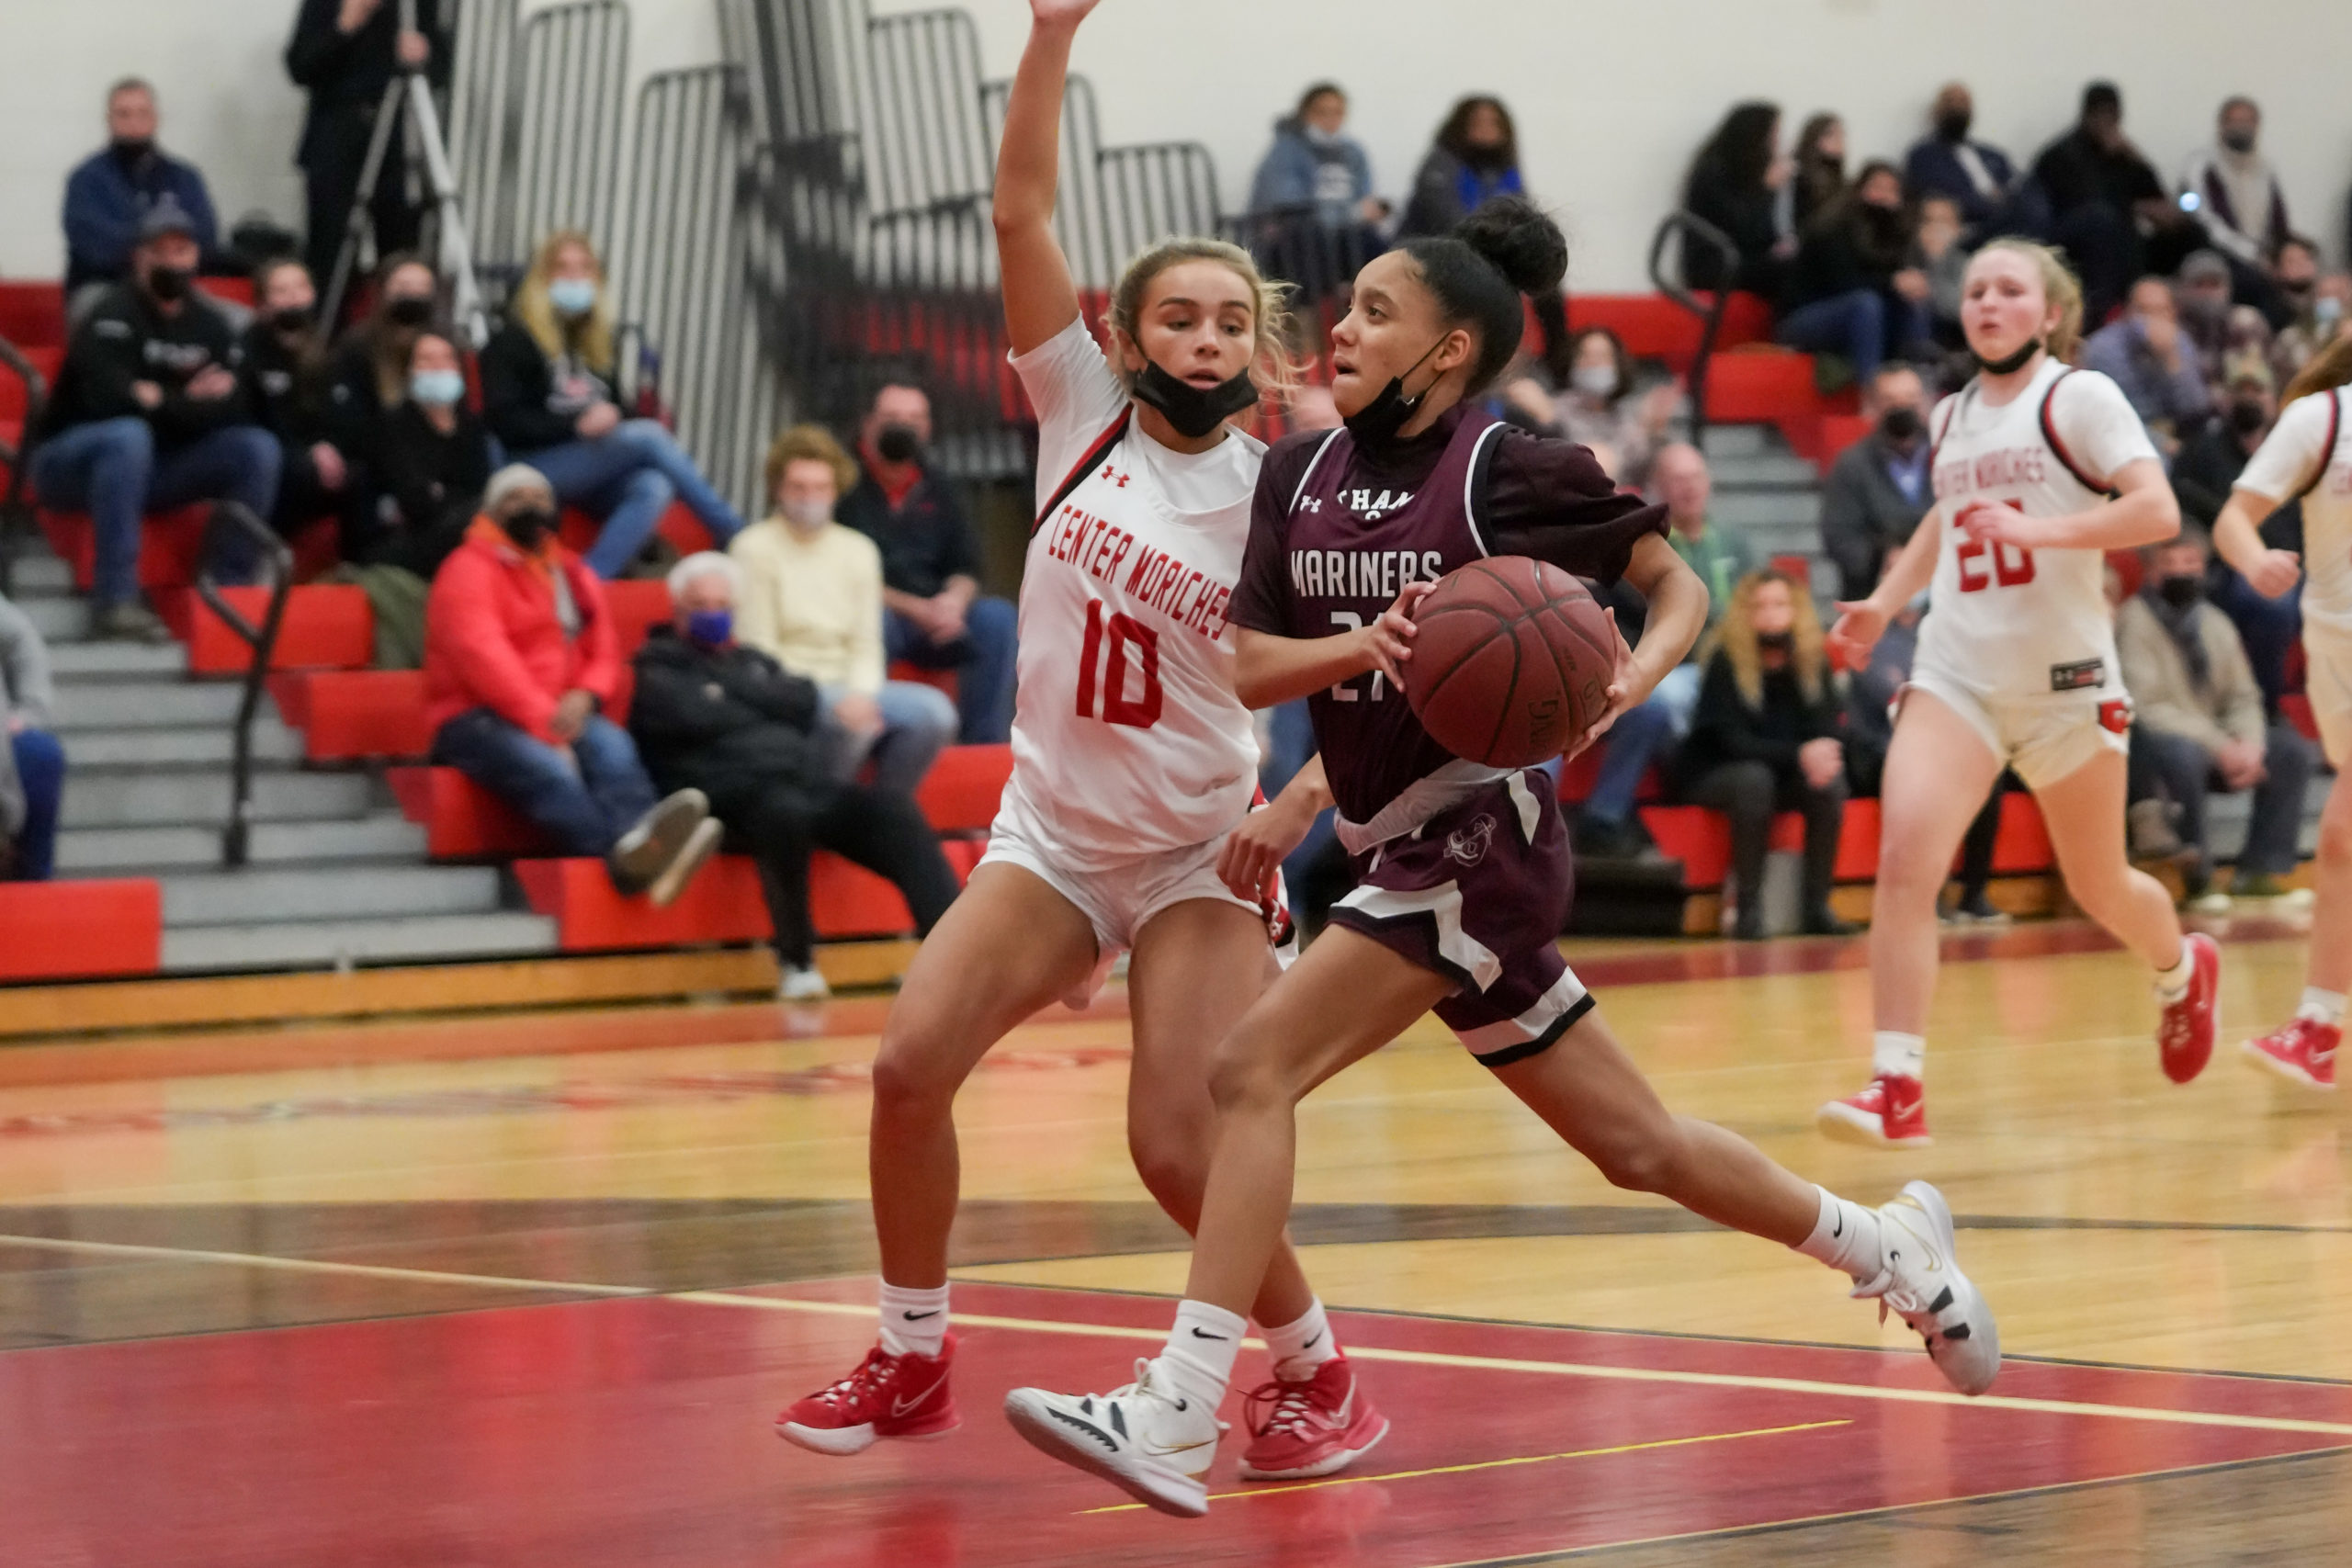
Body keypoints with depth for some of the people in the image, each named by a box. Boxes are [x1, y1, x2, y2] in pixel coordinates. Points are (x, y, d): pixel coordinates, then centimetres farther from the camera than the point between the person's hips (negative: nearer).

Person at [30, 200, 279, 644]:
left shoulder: (209, 326, 5)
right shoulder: (113, 315, -15)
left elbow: (237, 408, -6)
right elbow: (109, 397, -30)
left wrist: (163, 400, -18)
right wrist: (193, 400, -18)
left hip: (145, 471, 6)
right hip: (73, 463, -6)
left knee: (258, 447, -13)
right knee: (128, 435, -39)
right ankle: (115, 601, -38)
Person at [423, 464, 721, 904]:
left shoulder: (573, 575, 21)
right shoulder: (470, 569, -1)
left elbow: (604, 652, 17)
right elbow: (483, 656, -14)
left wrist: (584, 696, -9)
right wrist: (543, 724, -23)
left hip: (560, 716, 6)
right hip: (476, 720, -6)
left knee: (612, 746, -30)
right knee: (546, 768, -38)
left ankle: (640, 840, -60)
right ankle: (622, 857, -64)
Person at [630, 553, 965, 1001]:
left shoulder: (753, 661, 30)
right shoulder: (660, 666, 14)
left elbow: (804, 702, 10)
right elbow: (693, 716, -8)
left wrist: (737, 692, 2)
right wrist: (768, 710, 7)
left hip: (811, 783, 6)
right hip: (738, 794, -6)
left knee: (893, 807, -22)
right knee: (787, 810, -39)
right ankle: (796, 962, -23)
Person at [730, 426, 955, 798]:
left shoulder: (859, 551, 16)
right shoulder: (755, 548, 0)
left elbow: (866, 646, 11)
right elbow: (758, 652, -7)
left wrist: (861, 694, -12)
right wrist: (834, 701, -19)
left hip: (851, 687, 5)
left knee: (934, 709, -23)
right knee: (853, 721, -36)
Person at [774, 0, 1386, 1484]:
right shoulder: (1083, 415, -1)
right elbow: (1022, 214, -9)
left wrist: (1298, 806, -22)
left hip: (1198, 856, -3)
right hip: (1050, 831, 3)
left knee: (1178, 1148, -13)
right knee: (910, 1065, -9)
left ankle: (1319, 1375, 9)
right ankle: (915, 1362, 9)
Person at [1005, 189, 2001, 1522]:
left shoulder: (1512, 471, -8)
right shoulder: (1301, 474, 9)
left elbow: (1681, 585, 3)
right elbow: (1244, 669, 3)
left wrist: (1631, 680, -18)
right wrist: (1360, 645, -17)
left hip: (1480, 832, -8)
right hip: (1399, 848, 8)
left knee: (1255, 1069, -18)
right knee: (1636, 1145, 17)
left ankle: (1176, 1417, -20)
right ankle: (1886, 1246, 36)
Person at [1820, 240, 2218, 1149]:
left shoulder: (2078, 397, -6)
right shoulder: (1951, 417, 12)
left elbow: (2157, 510, -17)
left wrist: (2039, 529, -27)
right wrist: (1884, 604, 18)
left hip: (2064, 680, -3)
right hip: (1955, 674, 4)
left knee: (2099, 888, 14)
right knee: (1904, 860, -20)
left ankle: (2182, 971, 49)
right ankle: (1896, 1090, -21)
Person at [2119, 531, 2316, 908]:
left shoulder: (2216, 624, 10)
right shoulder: (2134, 621, -11)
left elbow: (2243, 697, 10)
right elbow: (2148, 708, -18)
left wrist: (2250, 744, -14)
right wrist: (2220, 748, -23)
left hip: (2216, 738, 7)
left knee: (2294, 752, -11)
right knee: (2182, 754, -39)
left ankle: (2260, 869, -9)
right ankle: (2194, 872, -23)